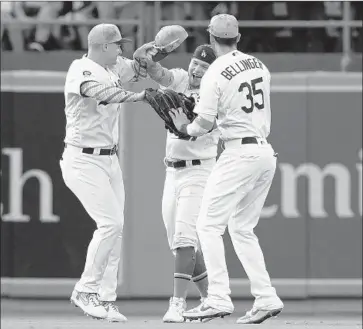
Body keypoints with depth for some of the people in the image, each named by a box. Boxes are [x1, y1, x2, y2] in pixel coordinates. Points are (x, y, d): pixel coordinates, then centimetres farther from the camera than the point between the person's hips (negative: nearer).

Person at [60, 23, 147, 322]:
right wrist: (141, 95, -48)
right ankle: (85, 291, -4)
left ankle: (106, 300, 10)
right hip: (83, 160, -9)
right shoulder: (82, 71, -18)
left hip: (109, 159, 9)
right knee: (111, 222, -16)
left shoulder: (114, 66, 8)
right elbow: (104, 93, -36)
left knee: (115, 227, 5)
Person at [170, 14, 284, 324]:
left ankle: (219, 299, -11)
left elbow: (205, 123, -11)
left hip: (240, 153, -7)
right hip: (267, 153, 7)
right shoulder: (259, 66, 11)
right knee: (242, 228, 16)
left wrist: (185, 127, 11)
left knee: (209, 225, -2)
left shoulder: (215, 74, -10)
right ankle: (266, 298, 7)